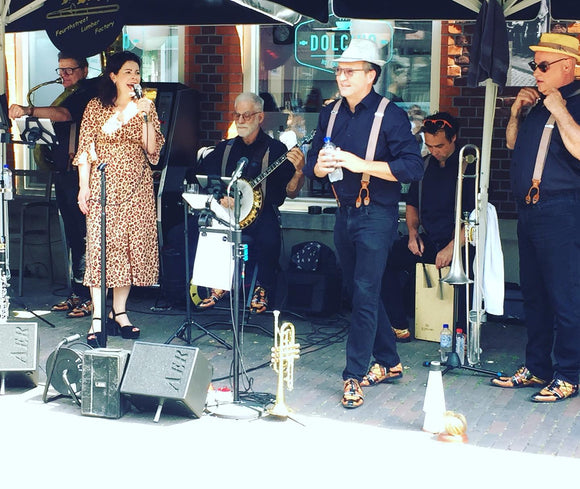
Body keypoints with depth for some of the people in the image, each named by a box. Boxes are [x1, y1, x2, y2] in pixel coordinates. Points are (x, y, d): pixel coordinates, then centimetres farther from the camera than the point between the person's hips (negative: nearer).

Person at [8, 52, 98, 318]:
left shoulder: (90, 93, -9)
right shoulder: (66, 96, 20)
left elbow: (65, 114, -28)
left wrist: (28, 111, -40)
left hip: (80, 174, -9)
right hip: (62, 174, 9)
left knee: (84, 236, -8)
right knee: (73, 237, 12)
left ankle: (89, 297, -4)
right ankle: (76, 294, 18)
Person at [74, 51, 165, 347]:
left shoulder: (146, 107, 8)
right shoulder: (96, 107, 4)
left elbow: (152, 148, -1)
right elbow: (85, 149, 2)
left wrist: (146, 116, -12)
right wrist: (84, 186, -5)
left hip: (137, 187, 2)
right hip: (103, 186, -2)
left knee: (131, 246, 2)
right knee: (100, 248, -8)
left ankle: (119, 312, 13)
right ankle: (98, 319, -6)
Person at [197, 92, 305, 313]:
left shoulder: (275, 149, 4)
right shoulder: (225, 148, 16)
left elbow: (290, 193, -1)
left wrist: (298, 172, -21)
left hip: (261, 213, -3)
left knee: (269, 237, -35)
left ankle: (262, 289, -7)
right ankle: (217, 285, -4)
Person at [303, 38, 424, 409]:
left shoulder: (390, 115, -10)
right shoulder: (331, 114, 10)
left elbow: (413, 167, -18)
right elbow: (313, 164, 16)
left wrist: (361, 164, -24)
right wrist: (322, 166, -9)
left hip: (377, 216, -7)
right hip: (344, 213, 7)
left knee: (365, 293, -8)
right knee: (360, 291, 14)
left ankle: (355, 375, -2)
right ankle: (388, 362, 28)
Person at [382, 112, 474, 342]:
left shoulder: (469, 166, -4)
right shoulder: (424, 165, 14)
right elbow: (412, 204, 24)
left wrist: (452, 247, -22)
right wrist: (413, 233, 5)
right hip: (426, 241, 5)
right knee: (386, 258, -17)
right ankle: (399, 327, -11)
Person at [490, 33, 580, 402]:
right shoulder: (539, 104, 17)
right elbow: (512, 143, 27)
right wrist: (517, 111, 11)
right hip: (529, 211, 9)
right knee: (533, 295, 14)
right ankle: (537, 368, 24)